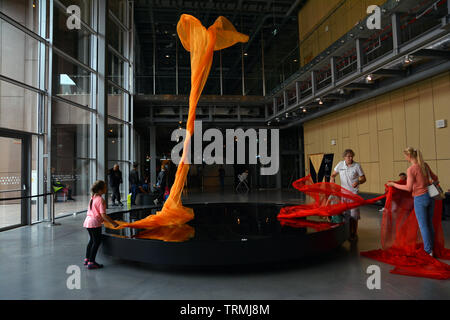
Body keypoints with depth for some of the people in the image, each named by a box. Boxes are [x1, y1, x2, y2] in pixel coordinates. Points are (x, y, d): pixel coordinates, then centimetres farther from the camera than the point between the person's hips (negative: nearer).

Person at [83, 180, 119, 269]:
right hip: (95, 223, -9)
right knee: (97, 242, 1)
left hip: (88, 221, 9)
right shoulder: (101, 200, -16)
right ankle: (91, 262, 3)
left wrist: (102, 219, 28)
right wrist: (113, 223, -16)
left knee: (92, 240, 22)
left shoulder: (92, 198, 11)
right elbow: (103, 215, -20)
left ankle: (87, 259, 31)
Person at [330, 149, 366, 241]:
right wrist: (332, 179, -9)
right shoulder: (340, 164, 2)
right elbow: (333, 174, 13)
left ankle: (354, 234, 8)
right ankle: (348, 232, 20)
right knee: (345, 213, 7)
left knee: (354, 214, -3)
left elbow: (363, 178, -2)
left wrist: (358, 182, -23)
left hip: (354, 192, -3)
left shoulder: (357, 166, -5)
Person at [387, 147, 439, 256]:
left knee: (423, 225, 4)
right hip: (430, 196, 7)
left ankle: (428, 251, 11)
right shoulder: (425, 165, 4)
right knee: (429, 223, 18)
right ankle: (432, 246, 28)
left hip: (420, 199, -7)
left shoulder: (411, 169, -18)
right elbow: (434, 177, 19)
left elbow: (409, 188, -18)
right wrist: (436, 181, 41)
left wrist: (394, 184, -7)